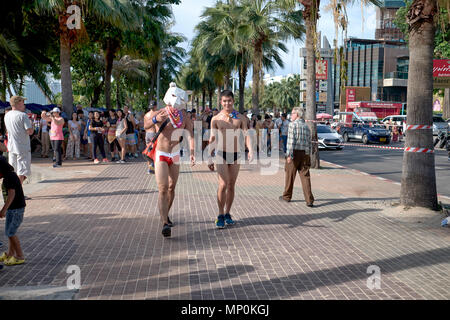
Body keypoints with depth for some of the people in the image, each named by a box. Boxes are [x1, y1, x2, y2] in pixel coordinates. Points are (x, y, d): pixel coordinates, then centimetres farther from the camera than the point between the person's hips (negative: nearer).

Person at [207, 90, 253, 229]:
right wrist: (209, 158, -1)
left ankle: (227, 214, 19)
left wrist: (250, 150, -20)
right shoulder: (216, 119, 3)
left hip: (236, 155, 2)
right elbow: (212, 139, 5)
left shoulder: (240, 118, 5)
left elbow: (246, 134, -3)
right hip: (221, 154, -2)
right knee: (223, 184, -13)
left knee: (231, 186, 7)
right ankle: (220, 215, -3)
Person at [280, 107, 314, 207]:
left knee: (290, 175, 9)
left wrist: (289, 154, -18)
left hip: (295, 152, -5)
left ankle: (287, 196, 22)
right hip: (305, 154, 5)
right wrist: (307, 155, 20)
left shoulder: (293, 124, -5)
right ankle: (309, 200, -7)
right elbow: (309, 143, 15)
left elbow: (291, 140, -15)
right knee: (305, 176, 1)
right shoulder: (306, 126, 15)